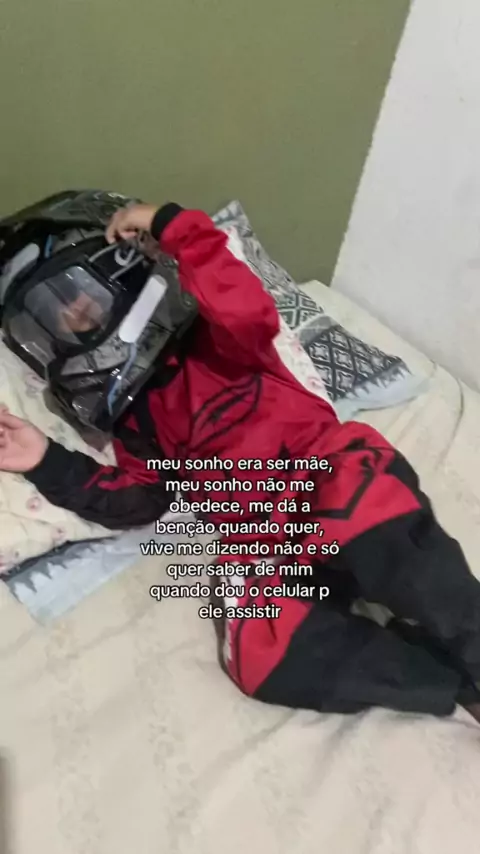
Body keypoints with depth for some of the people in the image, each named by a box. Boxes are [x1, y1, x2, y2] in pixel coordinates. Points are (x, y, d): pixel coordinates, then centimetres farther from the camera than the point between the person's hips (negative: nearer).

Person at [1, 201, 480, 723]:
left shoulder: (203, 331, 6)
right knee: (259, 654, -23)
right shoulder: (130, 410, 20)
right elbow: (137, 500, 12)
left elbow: (250, 316, -18)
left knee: (386, 545, -36)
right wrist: (48, 462, 4)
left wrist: (172, 226, -12)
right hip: (260, 539, 4)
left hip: (325, 467, -3)